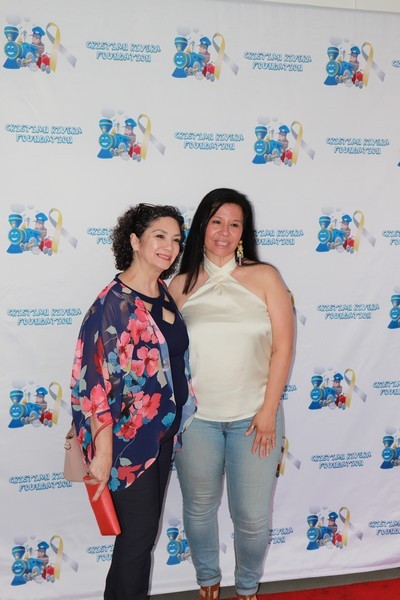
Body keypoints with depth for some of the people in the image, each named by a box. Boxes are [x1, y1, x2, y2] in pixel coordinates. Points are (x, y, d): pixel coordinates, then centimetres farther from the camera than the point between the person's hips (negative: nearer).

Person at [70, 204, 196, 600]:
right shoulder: (115, 301, -19)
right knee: (139, 533, 6)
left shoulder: (164, 295, 5)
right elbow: (94, 380, -21)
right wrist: (102, 452, -20)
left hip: (163, 433, 8)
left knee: (145, 528, 20)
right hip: (129, 439, -8)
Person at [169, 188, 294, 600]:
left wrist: (268, 411, -8)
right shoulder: (182, 284, 2)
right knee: (199, 508, 17)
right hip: (195, 416, 1)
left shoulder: (264, 277, -3)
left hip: (254, 416, -1)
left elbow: (283, 346, -4)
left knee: (253, 516, 9)